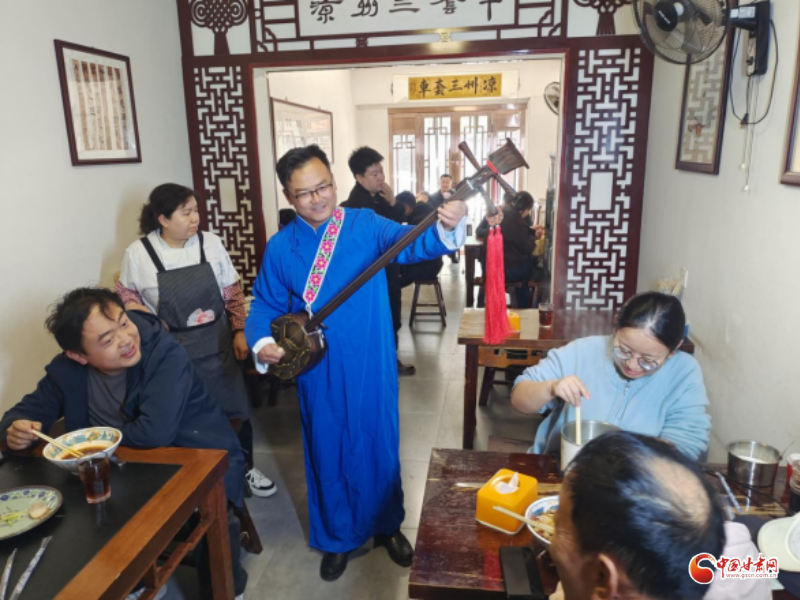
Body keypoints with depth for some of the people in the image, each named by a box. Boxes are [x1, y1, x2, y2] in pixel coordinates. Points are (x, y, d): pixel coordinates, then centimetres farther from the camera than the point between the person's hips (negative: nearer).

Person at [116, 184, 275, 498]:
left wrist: (239, 331, 0)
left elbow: (232, 292, 3)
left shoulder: (210, 242, -4)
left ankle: (246, 468, 35)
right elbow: (126, 295, 6)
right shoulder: (138, 253, -9)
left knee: (235, 410, 12)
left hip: (218, 343, 2)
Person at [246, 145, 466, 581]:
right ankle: (337, 538, 39)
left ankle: (387, 526, 41)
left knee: (379, 446, 15)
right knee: (328, 452, 15)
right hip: (318, 372, 1)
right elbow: (265, 304, 5)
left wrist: (446, 228, -42)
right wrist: (262, 342, -13)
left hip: (371, 367, -1)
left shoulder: (366, 225, -7)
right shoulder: (280, 248, -1)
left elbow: (411, 244, -22)